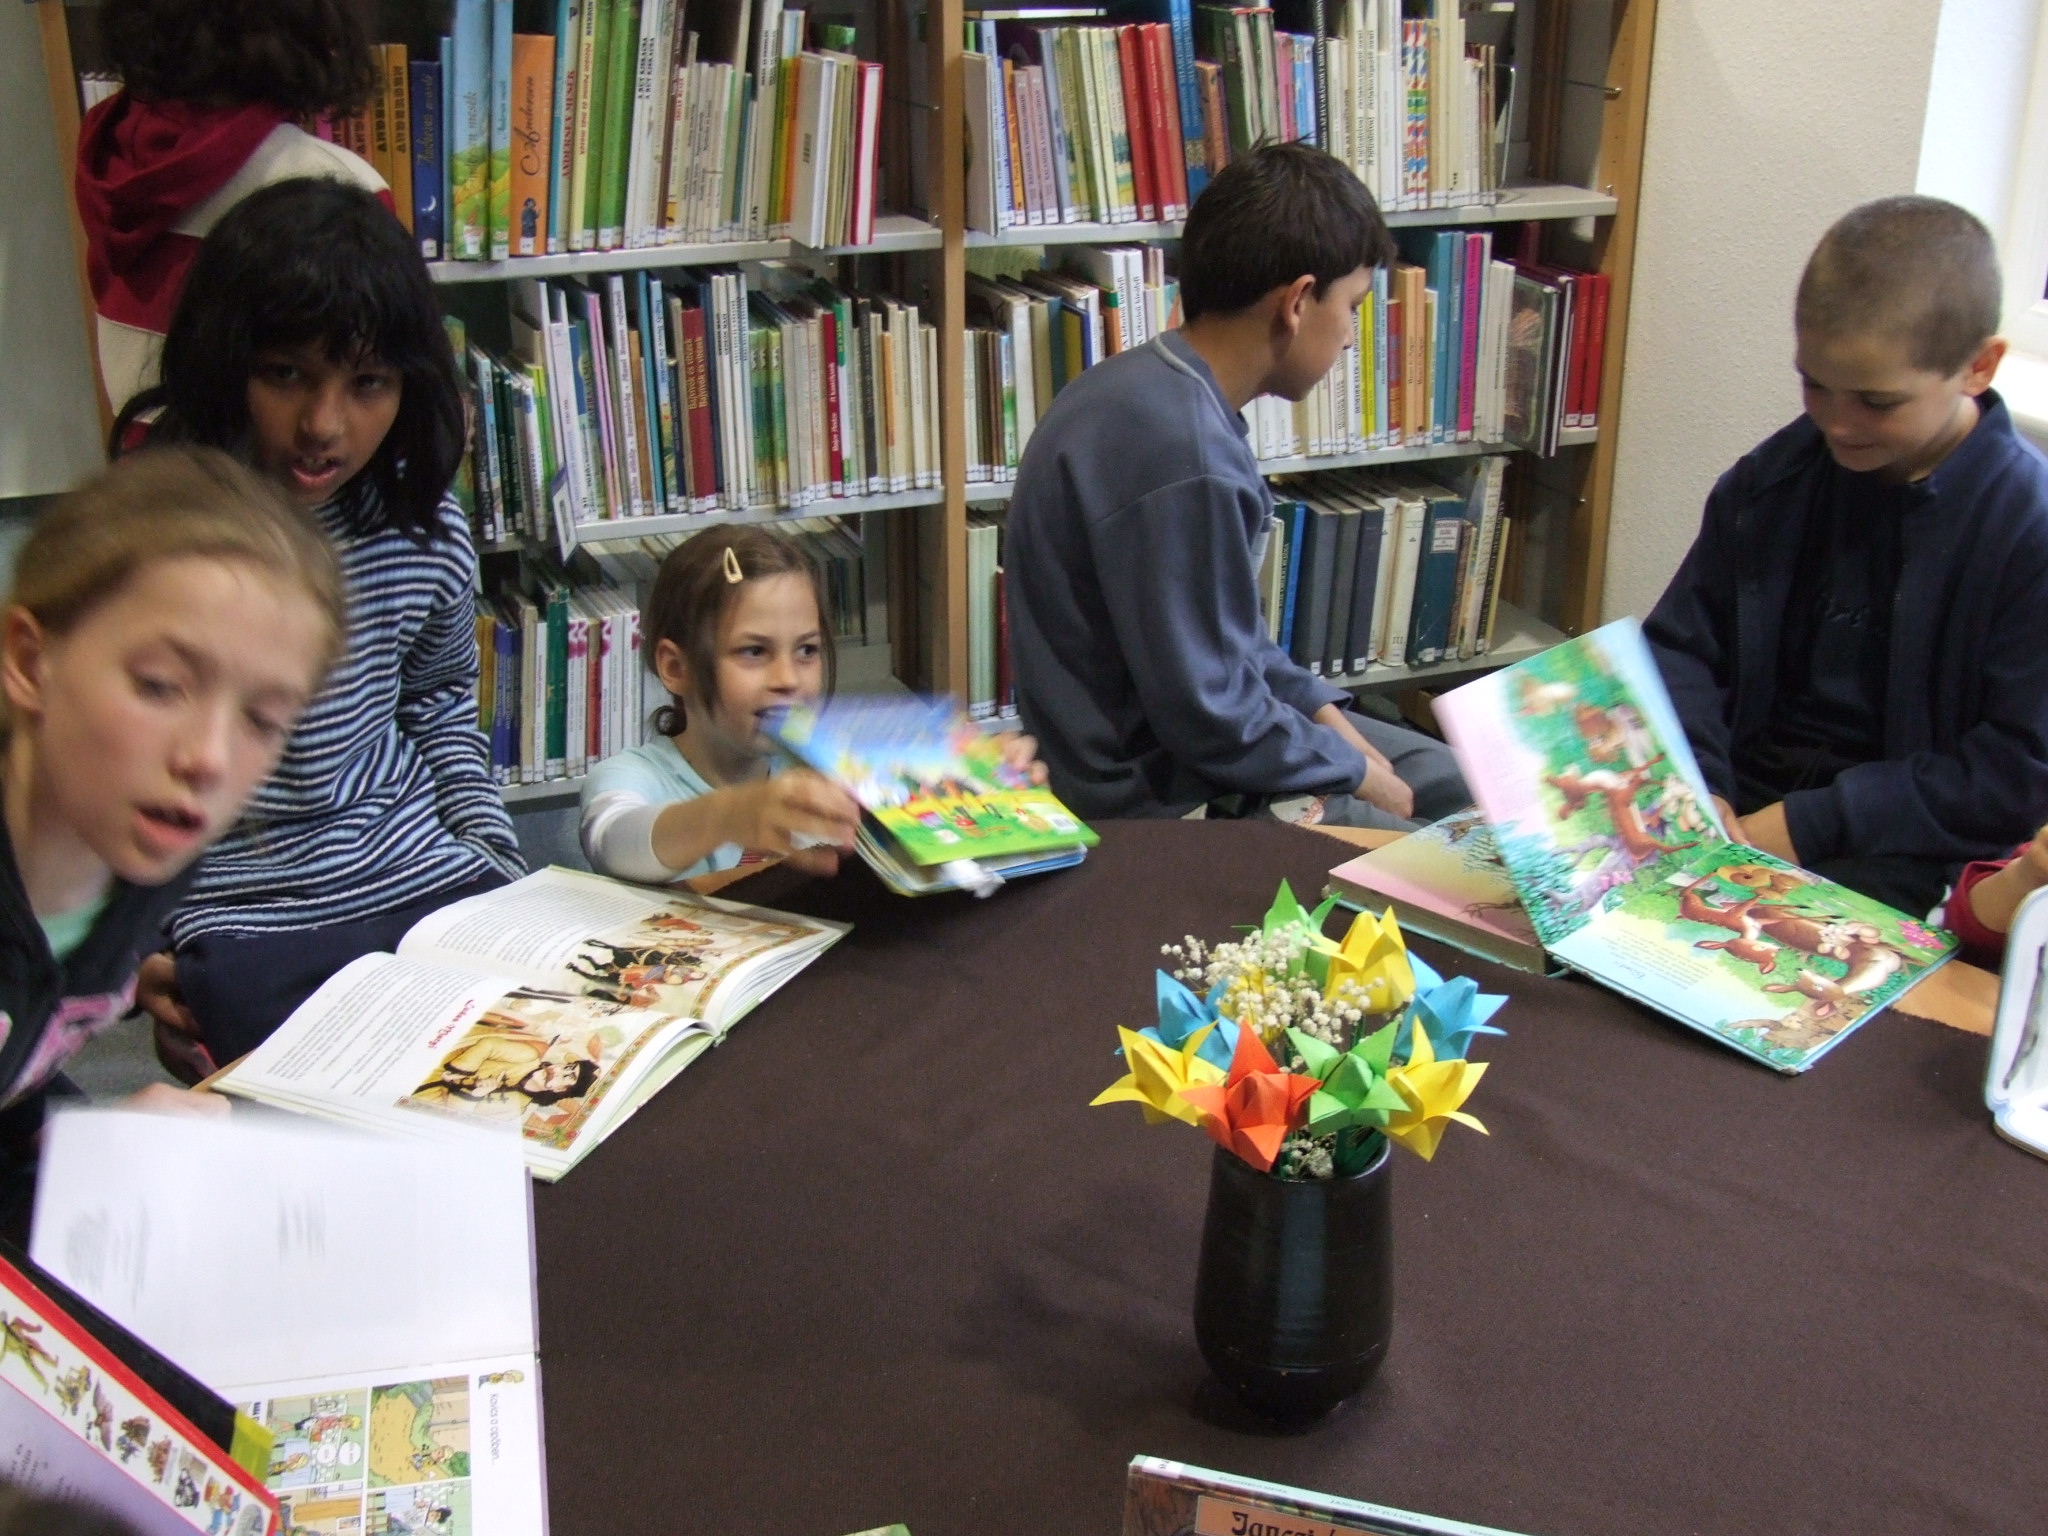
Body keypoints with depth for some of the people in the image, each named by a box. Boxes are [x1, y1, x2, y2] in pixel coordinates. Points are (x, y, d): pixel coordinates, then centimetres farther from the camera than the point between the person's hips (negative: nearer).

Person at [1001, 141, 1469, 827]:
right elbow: (1210, 718, -25)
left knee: (1455, 778, 18)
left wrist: (1318, 706, 6)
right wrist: (1354, 773, -10)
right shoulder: (1182, 454, -30)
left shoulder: (1148, 386, 2)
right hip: (1157, 803, -10)